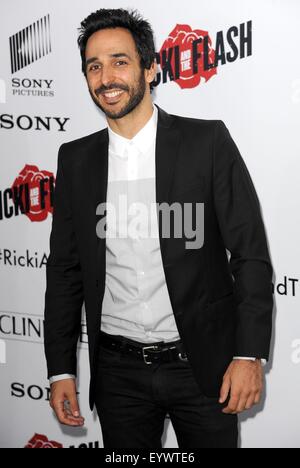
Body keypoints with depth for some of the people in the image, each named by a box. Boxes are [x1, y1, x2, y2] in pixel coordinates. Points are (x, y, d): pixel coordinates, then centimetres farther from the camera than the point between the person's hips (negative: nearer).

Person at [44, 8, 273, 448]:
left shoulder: (207, 141, -7)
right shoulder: (76, 159, 2)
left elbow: (251, 253, -7)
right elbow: (65, 268, 6)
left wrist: (250, 354, -12)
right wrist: (61, 369, 5)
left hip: (202, 362, -2)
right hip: (118, 371, 3)